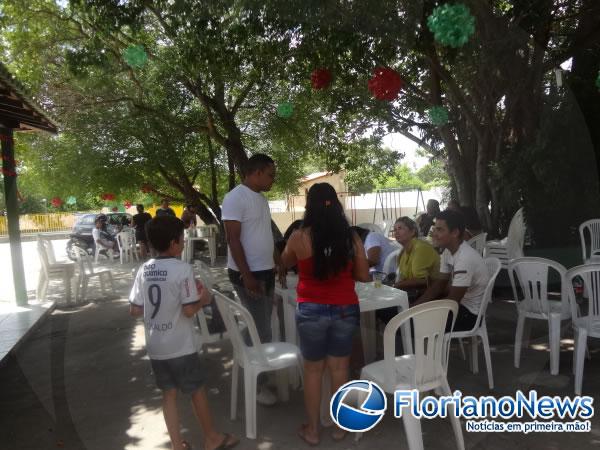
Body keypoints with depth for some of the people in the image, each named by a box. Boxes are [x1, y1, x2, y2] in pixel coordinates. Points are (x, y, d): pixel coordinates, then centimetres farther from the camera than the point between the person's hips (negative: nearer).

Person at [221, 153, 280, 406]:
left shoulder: (261, 198, 12)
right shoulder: (235, 198, -15)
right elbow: (233, 240, -19)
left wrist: (278, 264, 19)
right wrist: (247, 276, -21)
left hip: (266, 272, 9)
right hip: (248, 274, -9)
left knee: (264, 328, 16)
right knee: (260, 331, -3)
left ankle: (263, 372, 31)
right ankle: (257, 384, 12)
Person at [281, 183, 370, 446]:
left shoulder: (299, 237, -9)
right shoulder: (352, 238, -4)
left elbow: (286, 263, 11)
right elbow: (364, 276, 4)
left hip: (311, 311, -2)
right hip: (345, 310, 2)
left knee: (313, 370, 14)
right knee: (340, 369, 16)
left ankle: (312, 430, 28)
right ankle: (339, 426, 31)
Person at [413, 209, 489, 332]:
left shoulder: (465, 258, -29)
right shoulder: (448, 251, -1)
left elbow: (452, 300, -25)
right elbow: (439, 284, 6)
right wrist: (416, 305, -6)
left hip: (471, 313, -8)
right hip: (460, 302, 8)